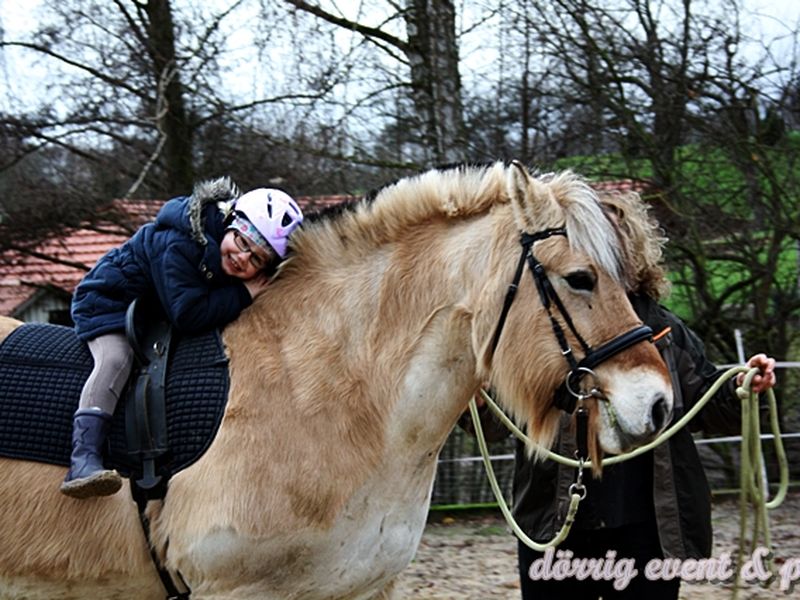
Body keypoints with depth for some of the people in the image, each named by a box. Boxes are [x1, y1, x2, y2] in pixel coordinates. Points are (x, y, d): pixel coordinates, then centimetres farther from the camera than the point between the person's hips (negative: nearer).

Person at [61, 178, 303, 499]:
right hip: (110, 301, -8)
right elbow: (187, 314, -40)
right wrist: (243, 295, -35)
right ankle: (83, 459, -42)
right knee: (116, 358, -30)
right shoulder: (178, 244, -37)